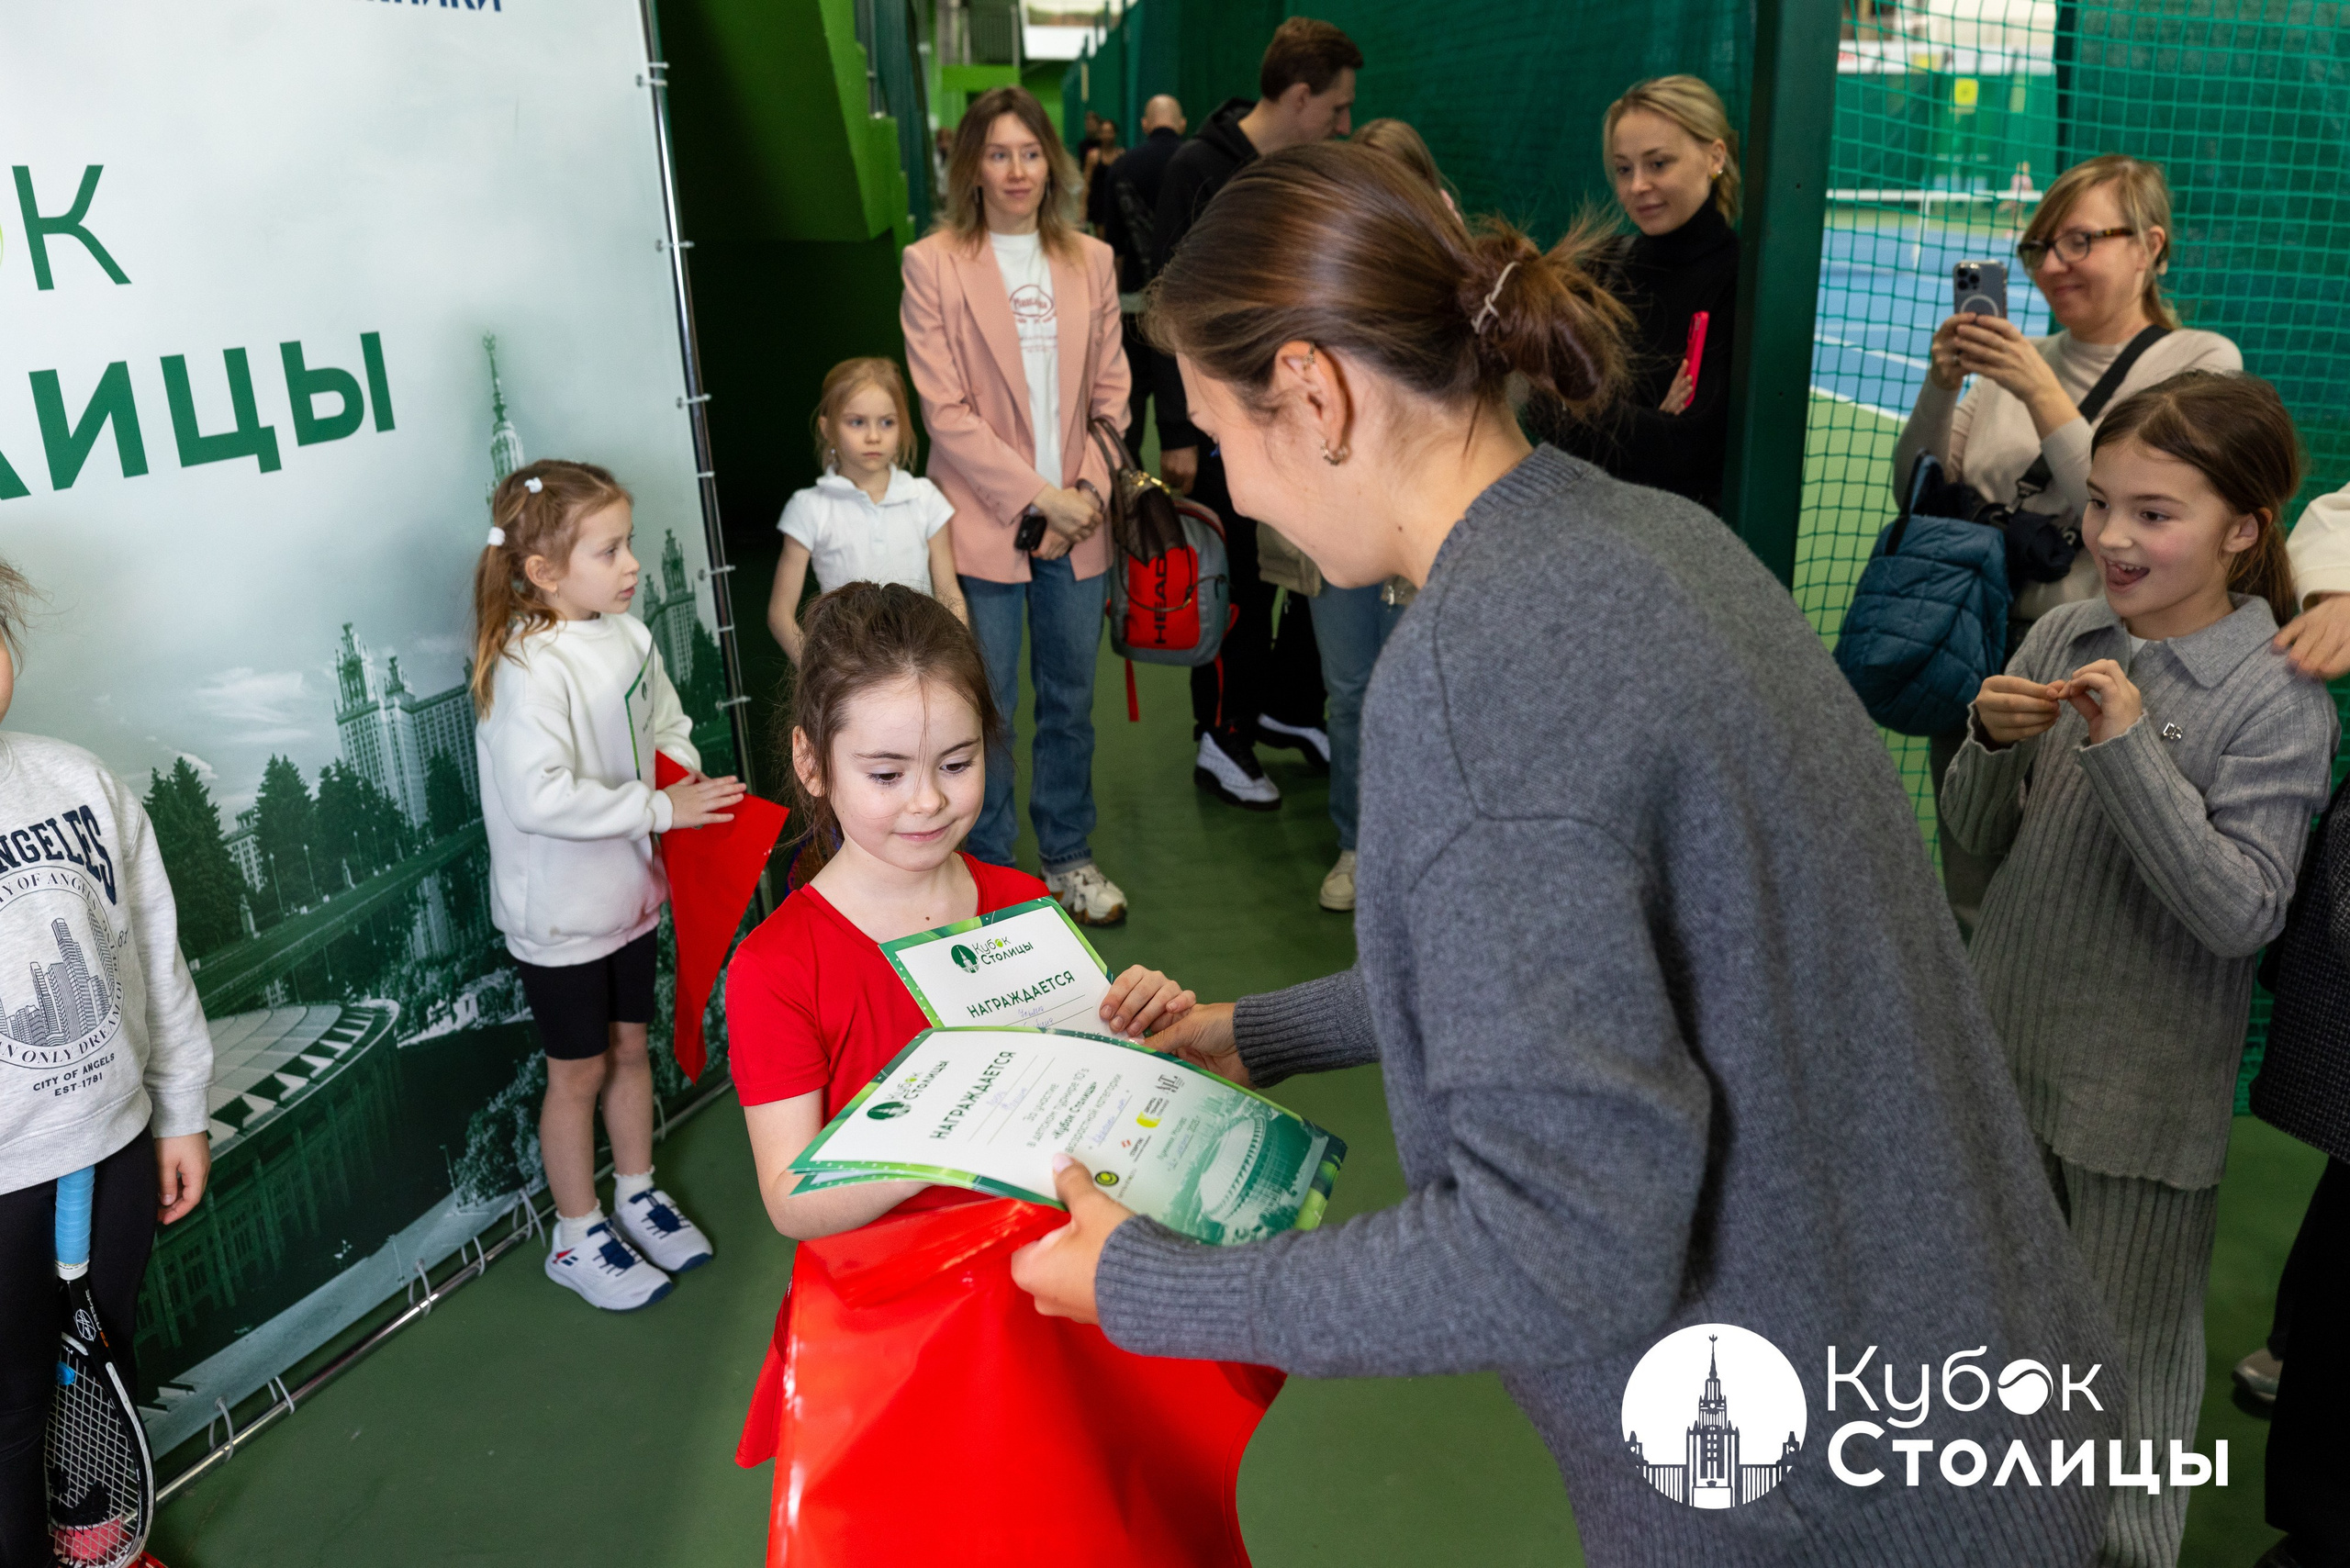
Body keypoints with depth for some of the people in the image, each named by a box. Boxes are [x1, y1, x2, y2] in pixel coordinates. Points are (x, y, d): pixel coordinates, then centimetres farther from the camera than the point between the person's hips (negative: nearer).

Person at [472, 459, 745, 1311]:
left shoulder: (627, 637, -2)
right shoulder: (527, 671, -25)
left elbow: (668, 721, 14)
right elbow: (540, 798, -34)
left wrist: (684, 773, -5)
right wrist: (659, 809, -28)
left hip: (628, 891, 7)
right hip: (559, 913, -7)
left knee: (630, 1046, 21)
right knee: (579, 1073, 9)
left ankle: (638, 1193, 41)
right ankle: (577, 1236, 28)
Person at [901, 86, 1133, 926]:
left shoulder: (1090, 261, 8)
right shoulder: (933, 264, -4)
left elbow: (1110, 391, 10)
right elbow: (944, 409, -9)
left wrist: (1088, 489, -5)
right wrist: (1036, 496, -13)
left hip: (1078, 521, 4)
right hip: (984, 524, -3)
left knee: (1071, 699, 13)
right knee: (986, 708, 4)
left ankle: (1068, 855, 30)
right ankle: (988, 872, 21)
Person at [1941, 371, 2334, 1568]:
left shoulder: (2278, 697, -13)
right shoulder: (2063, 637, -3)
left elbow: (2243, 914, -20)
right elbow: (1977, 838, 4)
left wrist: (2130, 751, -27)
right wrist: (1993, 742, -17)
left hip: (2145, 1085, -5)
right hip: (2009, 1036, 5)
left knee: (2134, 1338, 12)